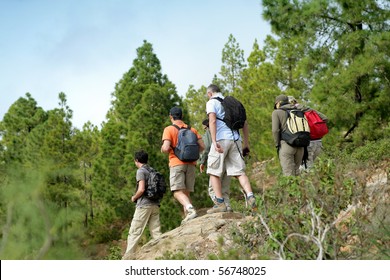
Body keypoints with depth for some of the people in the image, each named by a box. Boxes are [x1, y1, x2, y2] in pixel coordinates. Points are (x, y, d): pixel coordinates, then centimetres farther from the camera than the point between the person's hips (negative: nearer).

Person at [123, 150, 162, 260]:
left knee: (134, 232, -2)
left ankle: (128, 256, -1)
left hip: (144, 205, -7)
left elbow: (141, 189, -17)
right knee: (156, 232, 4)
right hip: (155, 205, 7)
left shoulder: (141, 171, -7)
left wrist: (134, 197, -1)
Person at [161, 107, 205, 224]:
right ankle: (187, 216, 2)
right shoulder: (192, 129, 13)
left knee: (178, 192, -12)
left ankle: (190, 209, -35)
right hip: (191, 164, 5)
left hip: (177, 163, -5)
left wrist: (162, 149, 10)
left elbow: (166, 148, -13)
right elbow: (202, 146, 6)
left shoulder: (169, 129, -2)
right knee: (186, 192, 11)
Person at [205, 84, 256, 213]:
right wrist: (246, 144, 20)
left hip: (221, 139, -5)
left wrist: (214, 141, -21)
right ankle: (250, 196, -17)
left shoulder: (211, 102, 5)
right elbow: (245, 124, 20)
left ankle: (220, 203, -3)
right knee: (239, 171, 3)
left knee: (214, 172, 4)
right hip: (236, 139, 5)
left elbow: (212, 121, -13)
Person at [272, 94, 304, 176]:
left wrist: (277, 145, 1)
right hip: (300, 146, 5)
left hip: (286, 145, -5)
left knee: (289, 173, -6)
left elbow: (275, 130, -8)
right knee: (296, 172, 13)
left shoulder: (276, 112, 4)